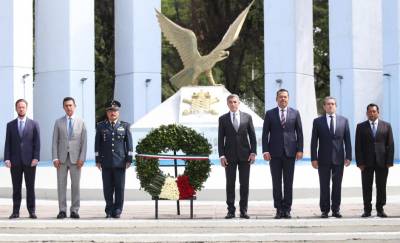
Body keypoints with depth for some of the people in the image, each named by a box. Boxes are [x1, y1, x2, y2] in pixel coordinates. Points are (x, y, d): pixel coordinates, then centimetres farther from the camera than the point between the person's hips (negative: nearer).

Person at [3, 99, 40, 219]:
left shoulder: (34, 124, 5)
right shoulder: (10, 125, 9)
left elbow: (37, 143, 1)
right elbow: (7, 143, 6)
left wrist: (36, 158, -9)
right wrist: (7, 159, -5)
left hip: (29, 161, -1)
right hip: (15, 161, 1)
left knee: (30, 187, 1)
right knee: (16, 188, 2)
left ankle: (32, 211, 5)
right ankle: (15, 211, 4)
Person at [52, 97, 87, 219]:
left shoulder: (81, 122, 6)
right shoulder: (58, 122, 7)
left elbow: (84, 142, 4)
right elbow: (55, 141, 5)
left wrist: (82, 158, -6)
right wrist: (55, 158, -5)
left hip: (75, 158, 0)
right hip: (62, 158, 1)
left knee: (75, 185, 0)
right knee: (61, 185, 0)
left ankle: (74, 210, 6)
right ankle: (62, 210, 4)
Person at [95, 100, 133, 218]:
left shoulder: (125, 126, 8)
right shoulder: (101, 126, 9)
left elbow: (129, 144, 6)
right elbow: (97, 144, 9)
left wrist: (129, 160, 0)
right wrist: (98, 160, 3)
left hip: (120, 162, -1)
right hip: (106, 162, 1)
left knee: (119, 187, -1)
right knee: (107, 188, 2)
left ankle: (117, 211, 5)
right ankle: (109, 210, 10)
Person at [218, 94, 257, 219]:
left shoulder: (247, 117, 7)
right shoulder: (223, 119, 6)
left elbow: (252, 136, 7)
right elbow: (221, 138, 3)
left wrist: (253, 152, -3)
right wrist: (221, 155, -5)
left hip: (244, 155, 0)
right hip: (230, 156, 0)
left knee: (244, 184, 1)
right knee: (230, 184, 1)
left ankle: (243, 210, 6)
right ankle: (231, 210, 5)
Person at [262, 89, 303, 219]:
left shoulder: (295, 113, 7)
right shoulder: (270, 114, 6)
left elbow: (299, 132, 6)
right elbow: (265, 133, 3)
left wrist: (300, 150, -2)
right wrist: (265, 150, -6)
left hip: (290, 152, 0)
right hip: (275, 153, 0)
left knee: (288, 183, 2)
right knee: (276, 183, 2)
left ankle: (287, 209, 6)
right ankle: (279, 209, 7)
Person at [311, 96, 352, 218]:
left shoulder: (344, 121, 7)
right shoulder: (317, 121, 4)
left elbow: (347, 140, 7)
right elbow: (314, 141, 2)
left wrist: (348, 157, -1)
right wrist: (314, 158, -5)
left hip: (338, 158, 1)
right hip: (324, 159, -1)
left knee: (337, 185, 4)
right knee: (324, 186, 1)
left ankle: (336, 209, 10)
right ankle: (324, 210, 7)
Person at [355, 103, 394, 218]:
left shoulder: (386, 126, 7)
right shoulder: (361, 127, 6)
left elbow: (390, 145, 4)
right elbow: (358, 146, 2)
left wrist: (389, 161, -4)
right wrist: (360, 162, -7)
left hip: (382, 162, 0)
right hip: (367, 162, 0)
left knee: (381, 187, 3)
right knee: (366, 187, 2)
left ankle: (380, 209, 11)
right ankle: (367, 210, 8)